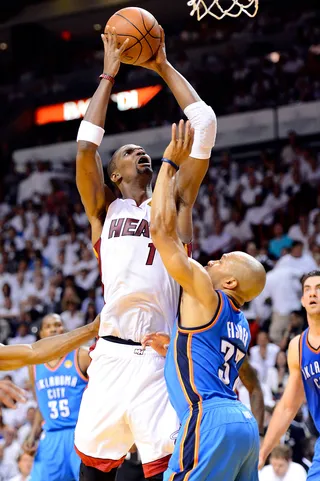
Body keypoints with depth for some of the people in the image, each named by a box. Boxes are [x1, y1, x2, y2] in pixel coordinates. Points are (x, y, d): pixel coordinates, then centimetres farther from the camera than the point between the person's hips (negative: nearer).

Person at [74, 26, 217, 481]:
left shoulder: (175, 202, 17)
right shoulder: (105, 211, 16)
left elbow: (205, 127, 12)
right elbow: (86, 145, 3)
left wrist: (165, 67, 17)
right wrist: (109, 74, 10)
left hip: (164, 358, 0)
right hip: (112, 355, 0)